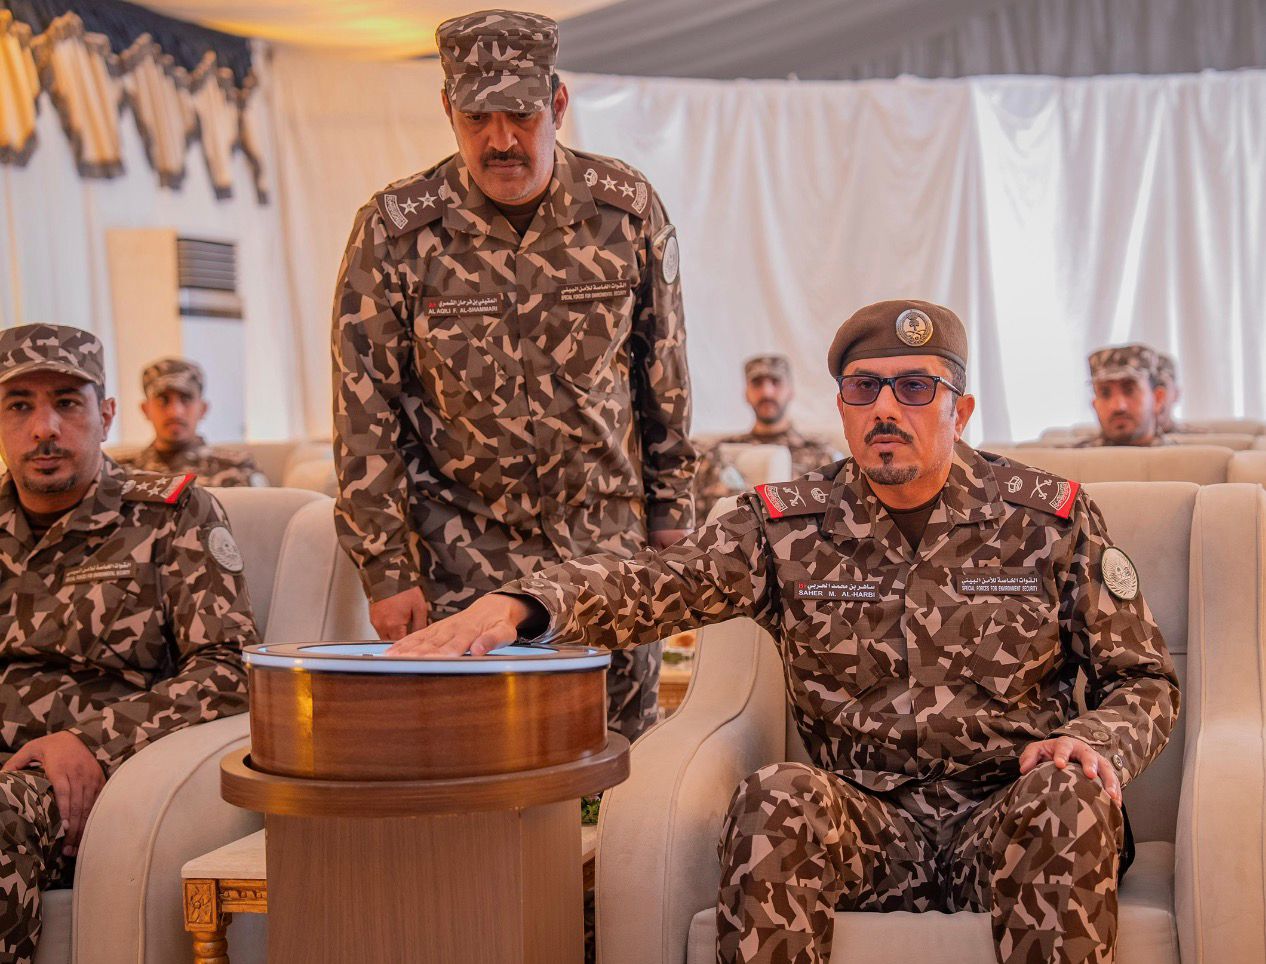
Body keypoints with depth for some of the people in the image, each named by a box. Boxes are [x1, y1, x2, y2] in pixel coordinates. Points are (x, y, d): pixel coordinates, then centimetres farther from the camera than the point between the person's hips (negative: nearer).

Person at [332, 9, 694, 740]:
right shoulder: (395, 232, -9)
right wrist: (388, 571, -7)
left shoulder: (627, 211, -3)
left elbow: (664, 379, 7)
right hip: (464, 553, -1)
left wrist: (671, 520, 8)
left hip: (608, 544, 2)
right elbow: (365, 417, -5)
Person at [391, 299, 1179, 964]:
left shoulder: (1051, 520, 4)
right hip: (865, 827, 1)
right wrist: (514, 606, -30)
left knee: (1071, 797, -32)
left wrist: (1097, 745, -14)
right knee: (777, 802, -29)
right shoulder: (790, 528, 4)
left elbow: (1146, 681, 10)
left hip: (1009, 818, 0)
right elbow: (653, 584, -11)